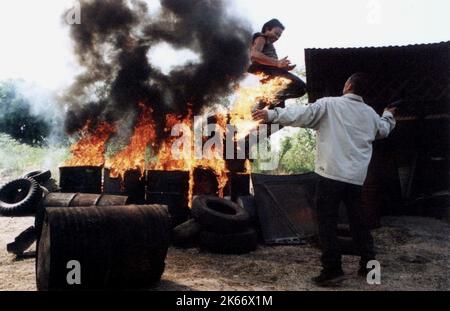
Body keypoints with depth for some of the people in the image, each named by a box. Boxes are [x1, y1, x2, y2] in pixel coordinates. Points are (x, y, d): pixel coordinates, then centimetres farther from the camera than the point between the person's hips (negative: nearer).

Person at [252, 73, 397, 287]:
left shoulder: (330, 105, -4)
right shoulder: (370, 113, 13)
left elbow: (302, 114, -15)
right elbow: (383, 131, 33)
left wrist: (272, 115, -14)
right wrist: (388, 115, 54)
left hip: (331, 174, -6)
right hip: (356, 177, 6)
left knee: (327, 222, 0)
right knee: (357, 220, 19)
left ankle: (332, 269, 0)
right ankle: (368, 262, 27)